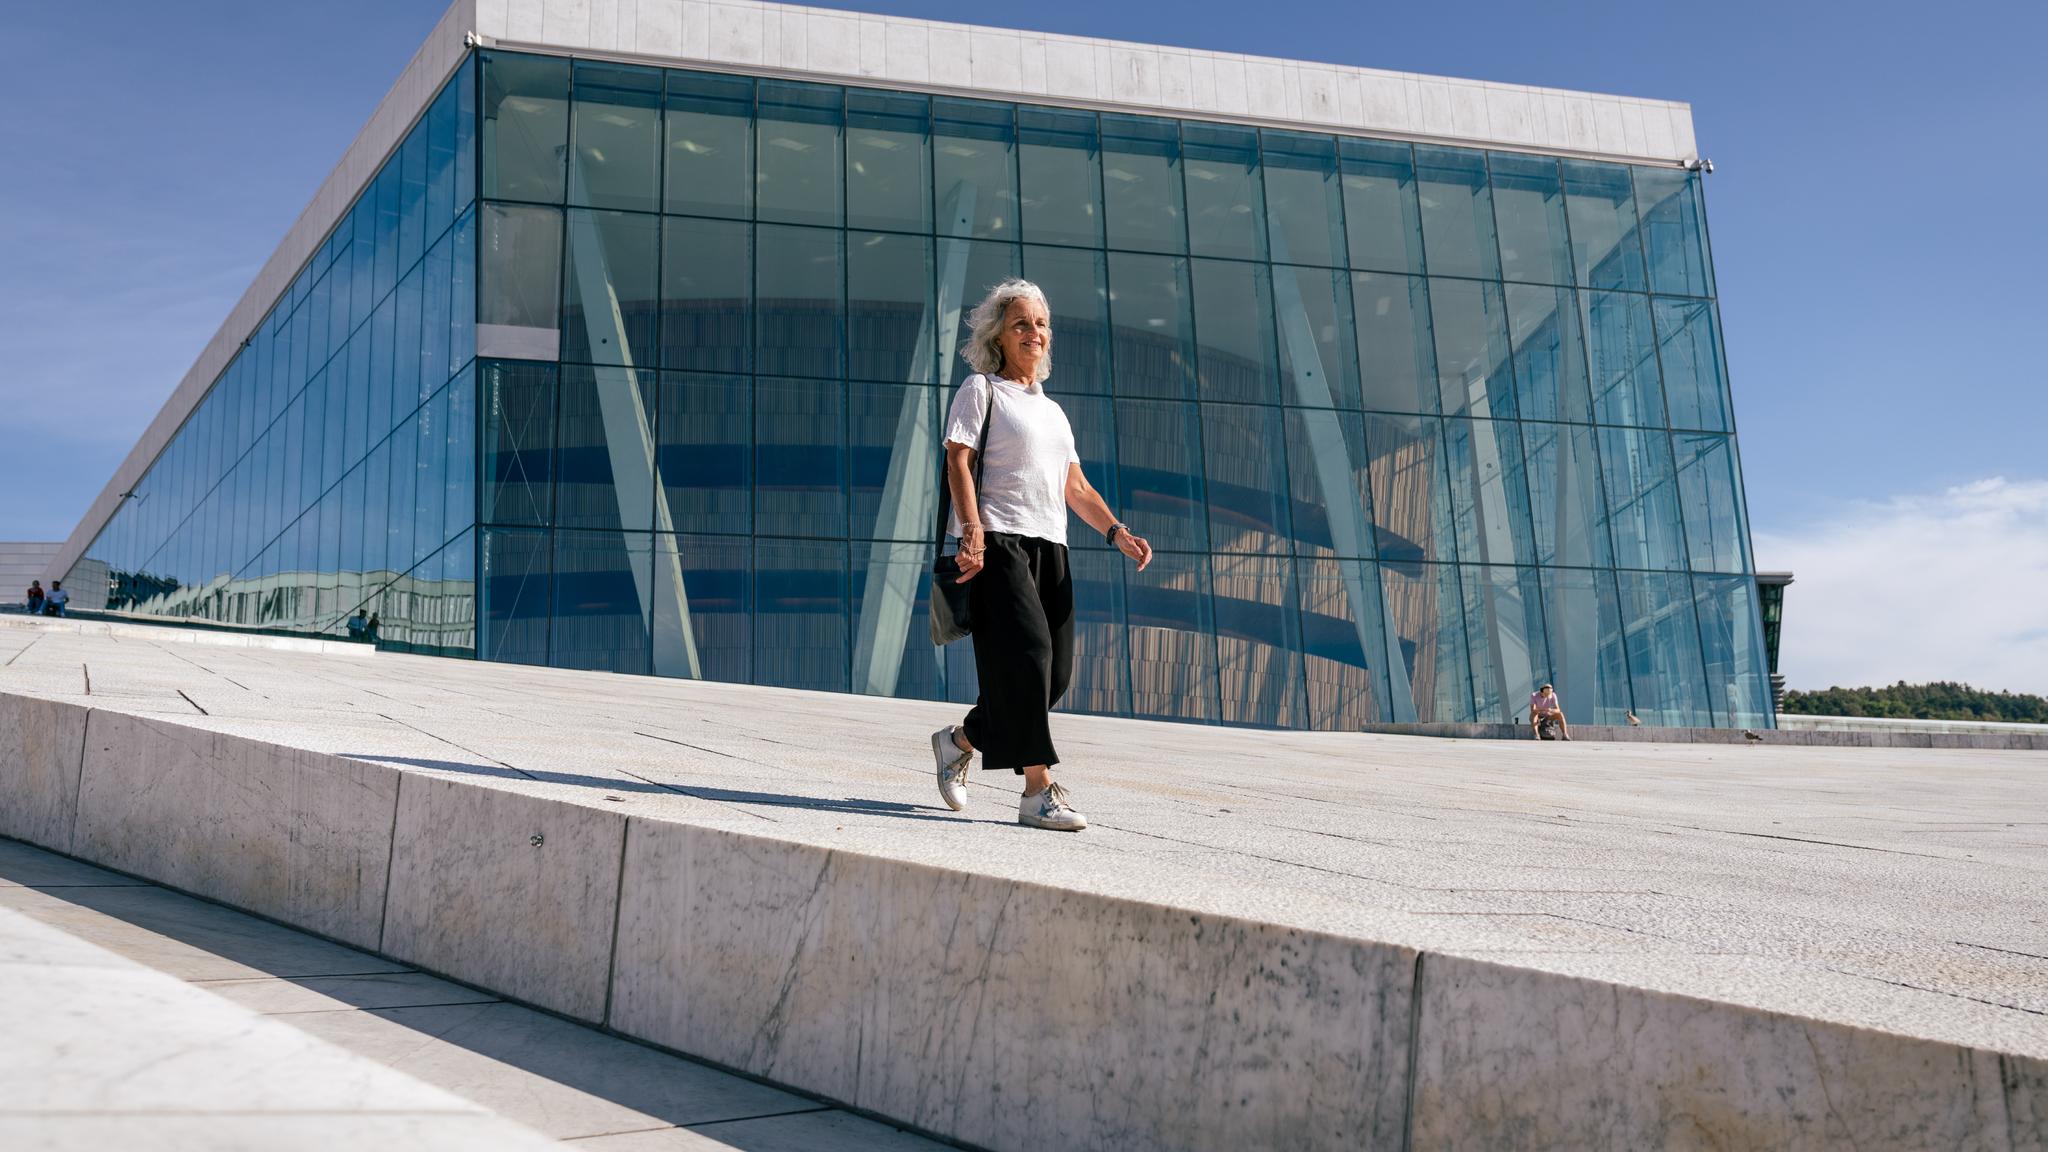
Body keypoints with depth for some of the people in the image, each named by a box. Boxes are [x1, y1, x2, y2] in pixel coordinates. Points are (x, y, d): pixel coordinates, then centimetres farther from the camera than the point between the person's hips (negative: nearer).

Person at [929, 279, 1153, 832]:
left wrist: (1116, 532, 6)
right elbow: (958, 460, -6)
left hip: (1049, 545, 7)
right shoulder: (981, 389, 6)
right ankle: (1038, 789, -17)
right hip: (997, 540, -7)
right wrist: (972, 530, -21)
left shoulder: (1053, 410, 26)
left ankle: (959, 740, 20)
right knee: (1027, 654, -18)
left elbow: (1076, 487, 23)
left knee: (1056, 668, 1)